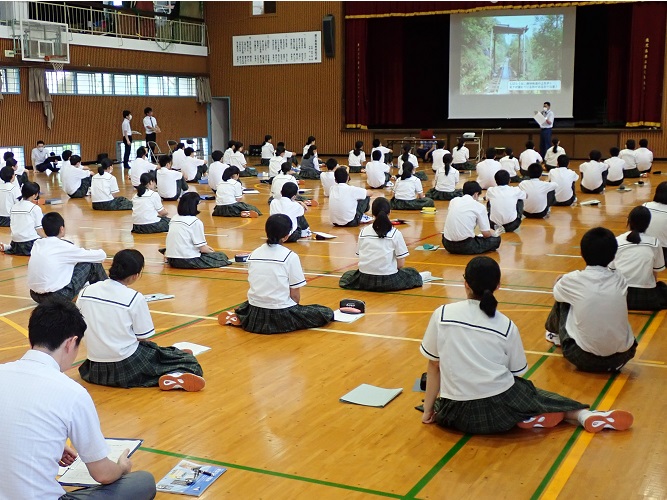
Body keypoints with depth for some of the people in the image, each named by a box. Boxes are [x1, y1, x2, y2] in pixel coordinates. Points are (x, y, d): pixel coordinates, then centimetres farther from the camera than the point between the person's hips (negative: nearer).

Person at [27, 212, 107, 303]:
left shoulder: (37, 244, 6)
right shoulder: (64, 247, -11)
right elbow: (101, 256, -3)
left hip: (35, 296, 7)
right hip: (58, 296, -7)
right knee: (92, 263, 5)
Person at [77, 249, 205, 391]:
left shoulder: (86, 292, -1)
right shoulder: (135, 298, -15)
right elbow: (143, 338, -8)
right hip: (128, 367, -5)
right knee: (186, 359, 3)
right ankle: (176, 377, -26)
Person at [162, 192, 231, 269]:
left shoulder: (174, 219, 11)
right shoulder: (196, 222, -11)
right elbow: (202, 248, -9)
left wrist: (205, 247, 21)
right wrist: (211, 251, 13)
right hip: (189, 261, -7)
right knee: (222, 256, 5)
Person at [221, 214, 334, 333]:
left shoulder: (253, 255, 4)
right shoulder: (290, 257, -11)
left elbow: (254, 285, 12)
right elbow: (295, 294, -8)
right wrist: (295, 308, 10)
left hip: (255, 315, 6)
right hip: (281, 316, -6)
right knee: (327, 314, 7)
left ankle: (238, 319, 8)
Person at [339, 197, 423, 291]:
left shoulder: (363, 232, 0)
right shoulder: (395, 233, -8)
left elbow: (360, 255, 2)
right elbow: (401, 264, -7)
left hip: (365, 280, 2)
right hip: (388, 281, -2)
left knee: (347, 275, 34)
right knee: (413, 274, 25)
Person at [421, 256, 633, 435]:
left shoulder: (442, 314, -4)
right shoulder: (506, 326, -1)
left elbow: (433, 366, 3)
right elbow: (516, 373, 7)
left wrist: (428, 410, 12)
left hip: (457, 414, -1)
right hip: (501, 409, 2)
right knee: (528, 392, 31)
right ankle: (583, 415, 14)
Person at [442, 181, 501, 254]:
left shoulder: (453, 201, 11)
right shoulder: (479, 206, -3)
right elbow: (486, 234, -2)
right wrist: (493, 233, 23)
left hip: (447, 245, 5)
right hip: (466, 246, -5)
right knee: (496, 239, 11)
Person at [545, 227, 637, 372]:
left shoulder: (573, 280, -10)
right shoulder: (619, 280, -2)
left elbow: (556, 293, 13)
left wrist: (560, 282, 36)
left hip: (584, 359, -3)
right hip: (622, 356, 3)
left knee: (562, 301, 21)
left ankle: (554, 333, 47)